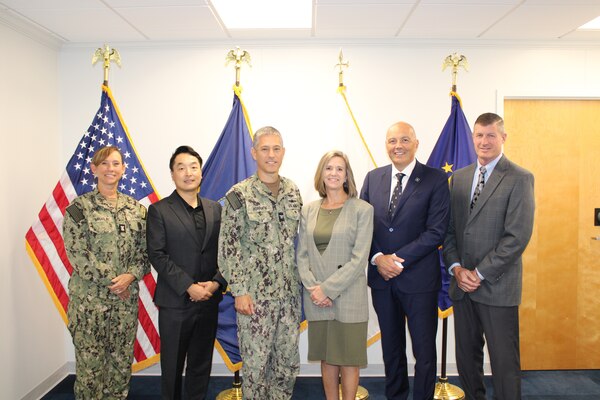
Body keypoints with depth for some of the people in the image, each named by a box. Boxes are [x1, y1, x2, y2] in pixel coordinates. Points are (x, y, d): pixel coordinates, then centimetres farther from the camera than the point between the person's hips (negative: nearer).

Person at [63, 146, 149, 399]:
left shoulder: (136, 208, 7)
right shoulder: (79, 207, -4)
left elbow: (144, 250, 6)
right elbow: (76, 254, -9)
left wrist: (130, 276, -12)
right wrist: (112, 281, -12)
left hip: (127, 296, 3)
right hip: (89, 297, -3)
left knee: (122, 360, 10)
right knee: (90, 361, 5)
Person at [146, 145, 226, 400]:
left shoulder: (215, 209, 8)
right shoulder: (159, 210, -3)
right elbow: (157, 255, -10)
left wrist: (216, 282, -9)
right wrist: (188, 287, -16)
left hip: (209, 300, 3)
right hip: (175, 301, -3)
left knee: (201, 365, 15)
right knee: (172, 366, 11)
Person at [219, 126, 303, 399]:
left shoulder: (293, 192, 6)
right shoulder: (239, 195, -8)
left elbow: (299, 240, 12)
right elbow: (228, 247, -8)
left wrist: (301, 283, 8)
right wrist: (239, 291, -12)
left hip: (289, 292, 5)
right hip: (255, 294, -4)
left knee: (289, 361, 15)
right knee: (255, 362, 7)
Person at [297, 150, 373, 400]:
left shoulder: (362, 210, -5)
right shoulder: (308, 211, 7)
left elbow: (359, 258, -10)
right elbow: (302, 255, 6)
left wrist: (328, 288, -14)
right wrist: (313, 287, -9)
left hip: (348, 297, -3)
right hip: (316, 298, 4)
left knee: (348, 358, 8)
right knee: (326, 356, 15)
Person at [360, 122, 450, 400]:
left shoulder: (436, 179, -6)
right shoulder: (373, 178, 6)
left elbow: (436, 231, -12)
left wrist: (399, 260, -17)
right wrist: (377, 259, -10)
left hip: (419, 278, -3)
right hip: (380, 276, 4)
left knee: (424, 350, 9)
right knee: (391, 348, 18)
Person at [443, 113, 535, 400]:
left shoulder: (519, 179, -7)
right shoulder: (459, 177, 10)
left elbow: (517, 236, -13)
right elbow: (449, 229, 10)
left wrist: (479, 274, -13)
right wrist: (457, 268, -4)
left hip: (497, 287, -5)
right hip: (462, 284, 5)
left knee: (504, 362, 6)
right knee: (466, 356, 15)